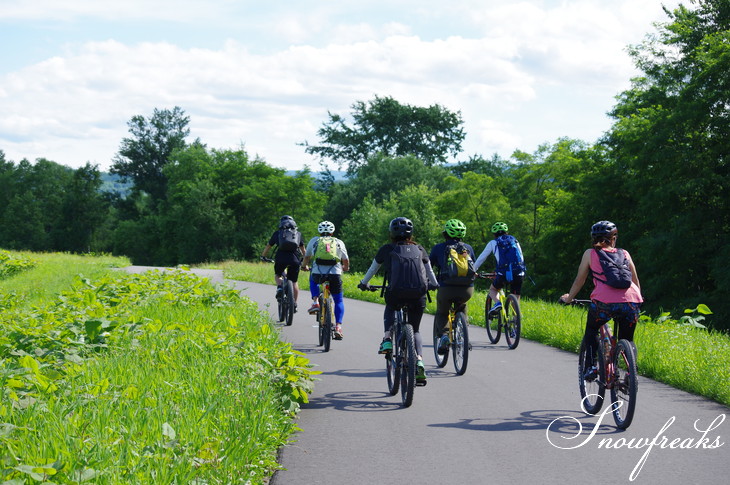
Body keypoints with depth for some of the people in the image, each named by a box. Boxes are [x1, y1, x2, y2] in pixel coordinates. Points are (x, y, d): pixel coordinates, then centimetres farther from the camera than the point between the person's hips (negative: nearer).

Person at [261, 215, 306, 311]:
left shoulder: (277, 233, 16)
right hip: (295, 259, 1)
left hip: (281, 258, -1)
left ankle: (279, 287, -4)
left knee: (277, 275, 25)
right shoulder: (298, 234, 20)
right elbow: (302, 248, 28)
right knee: (294, 282, 14)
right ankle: (294, 304, 11)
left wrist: (263, 256, 40)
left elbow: (268, 246, 24)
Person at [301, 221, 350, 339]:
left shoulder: (314, 240, 19)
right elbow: (346, 260, 22)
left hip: (318, 273, 0)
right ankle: (338, 326, 1)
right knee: (339, 301, 17)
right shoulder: (339, 242, 19)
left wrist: (304, 266, 48)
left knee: (313, 280, 37)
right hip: (335, 274, 0)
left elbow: (307, 257, 27)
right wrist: (345, 267, 45)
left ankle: (315, 302, 17)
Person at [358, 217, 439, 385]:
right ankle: (419, 361, -2)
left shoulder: (387, 249, 12)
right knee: (415, 329, 19)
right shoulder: (419, 249, 18)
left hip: (396, 292, -1)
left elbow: (373, 268, 25)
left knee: (390, 309, 35)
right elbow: (429, 271, 30)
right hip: (418, 295, 1)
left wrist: (363, 283, 43)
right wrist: (435, 285, 49)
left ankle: (387, 340, 12)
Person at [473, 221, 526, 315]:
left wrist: (473, 271, 32)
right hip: (518, 274, 2)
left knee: (493, 289, 23)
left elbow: (481, 258, 20)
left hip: (504, 273, -2)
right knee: (516, 299, 15)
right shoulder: (515, 241, 22)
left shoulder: (493, 243, 14)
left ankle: (497, 303, -6)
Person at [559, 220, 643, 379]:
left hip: (604, 303, -2)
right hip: (631, 304, 2)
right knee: (627, 340, 22)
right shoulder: (624, 253, 21)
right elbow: (636, 282, 25)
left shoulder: (590, 254, 15)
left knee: (591, 330, 26)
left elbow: (579, 281, 21)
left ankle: (591, 366, 11)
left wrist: (569, 298, 37)